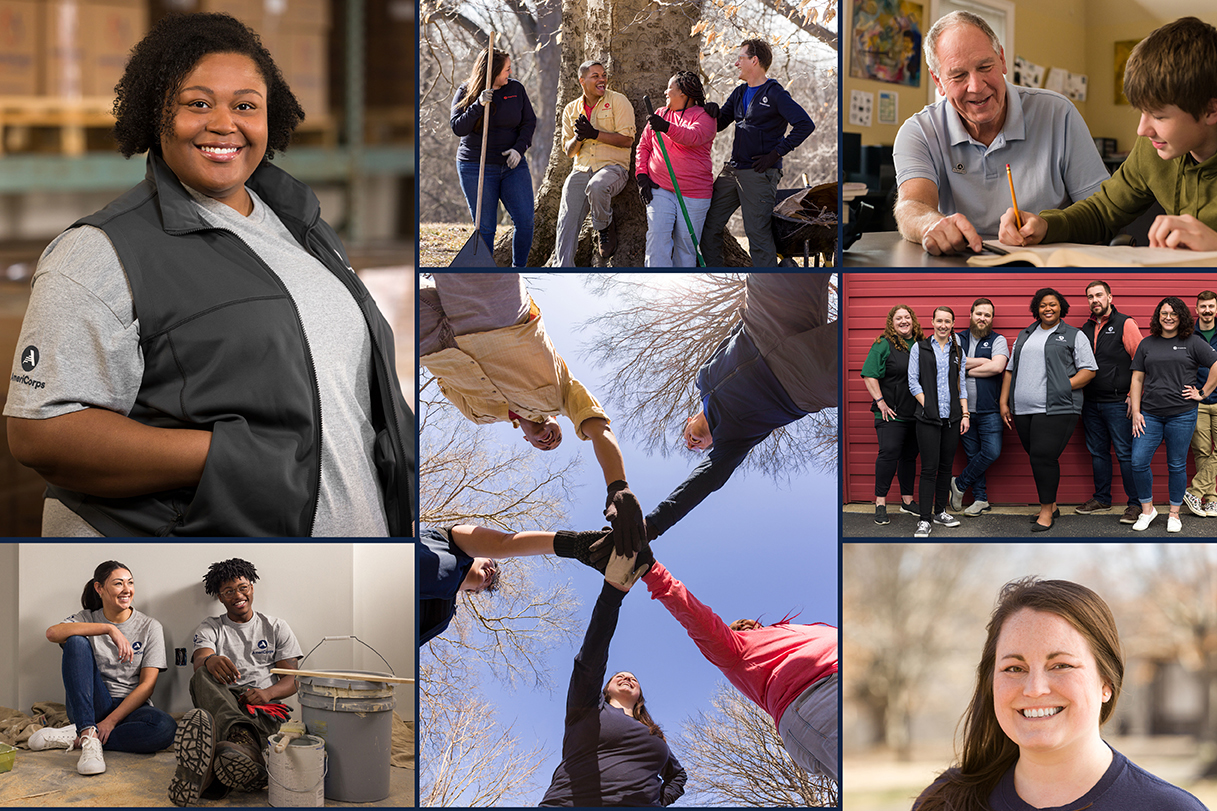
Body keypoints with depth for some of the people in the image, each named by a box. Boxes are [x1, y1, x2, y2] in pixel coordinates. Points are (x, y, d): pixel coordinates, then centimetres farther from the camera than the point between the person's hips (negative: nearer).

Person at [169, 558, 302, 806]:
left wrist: (268, 693, -14)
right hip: (220, 701, 1)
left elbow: (292, 680, 11)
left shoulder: (276, 628, 19)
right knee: (204, 676, -36)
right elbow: (198, 661, -4)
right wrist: (210, 661, -32)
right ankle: (243, 739, -65)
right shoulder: (209, 628, 19)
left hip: (263, 705, -1)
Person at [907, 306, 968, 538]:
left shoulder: (957, 351, 12)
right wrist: (927, 405, -9)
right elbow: (913, 382, 0)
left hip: (952, 417, 4)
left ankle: (940, 511, 20)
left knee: (946, 466, 9)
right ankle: (924, 520, -5)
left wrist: (965, 414, 5)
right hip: (928, 418, -4)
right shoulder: (920, 348, 2)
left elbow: (962, 385, 12)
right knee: (929, 468, -7)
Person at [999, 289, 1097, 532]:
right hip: (1023, 410, 6)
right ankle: (1050, 506, 21)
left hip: (1056, 409, -6)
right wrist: (1003, 402, 13)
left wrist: (1064, 387, -12)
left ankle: (1047, 511, -3)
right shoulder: (1024, 336, 21)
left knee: (1044, 457, -12)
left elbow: (1089, 370, 0)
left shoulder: (1074, 336, 6)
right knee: (1037, 458, 9)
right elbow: (1010, 370, 22)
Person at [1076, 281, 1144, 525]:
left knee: (1125, 454, -5)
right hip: (1091, 402, 6)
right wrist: (1079, 394, 13)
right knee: (1098, 452, 12)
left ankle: (1135, 504, -2)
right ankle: (1102, 498, 22)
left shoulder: (1125, 324, -4)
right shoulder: (1086, 328, 14)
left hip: (1117, 402, -6)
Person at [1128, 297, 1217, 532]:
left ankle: (1174, 514, 16)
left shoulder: (1192, 343, 1)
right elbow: (1137, 379, 11)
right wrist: (1136, 411, 3)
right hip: (1149, 415, 3)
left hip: (1181, 415, -3)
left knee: (1177, 466, 3)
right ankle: (1147, 509, 12)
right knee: (1138, 462, -5)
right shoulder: (1147, 344, 10)